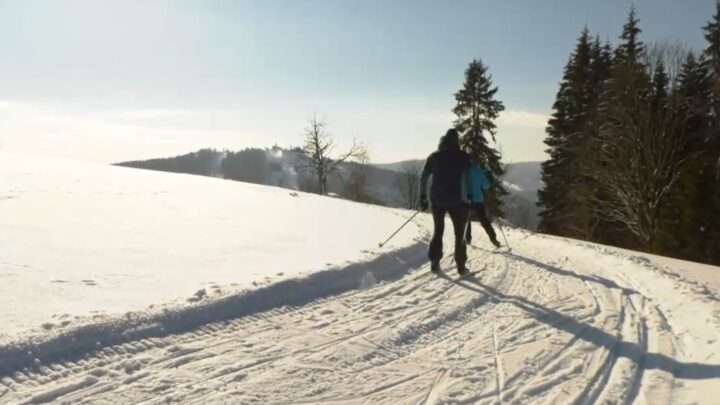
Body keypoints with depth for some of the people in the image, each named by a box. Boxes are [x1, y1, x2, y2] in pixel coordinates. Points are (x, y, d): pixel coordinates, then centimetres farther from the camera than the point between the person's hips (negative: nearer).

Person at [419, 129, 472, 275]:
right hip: (456, 200, -3)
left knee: (438, 231, 17)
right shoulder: (463, 157, -5)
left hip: (437, 200, 3)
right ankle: (461, 266, 9)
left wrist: (422, 196, 12)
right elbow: (464, 180, -14)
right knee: (459, 233, 9)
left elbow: (423, 178, 5)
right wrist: (465, 200, -10)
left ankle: (435, 262, 12)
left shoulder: (434, 156, 6)